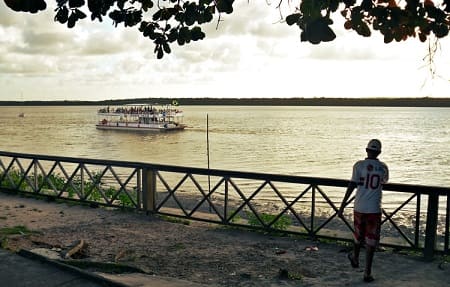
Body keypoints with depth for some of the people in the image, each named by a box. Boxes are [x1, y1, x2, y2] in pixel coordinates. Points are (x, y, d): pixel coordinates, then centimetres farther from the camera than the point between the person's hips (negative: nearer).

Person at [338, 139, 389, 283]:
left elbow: (352, 186, -11)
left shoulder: (359, 165, -5)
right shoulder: (383, 167, 2)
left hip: (359, 207, 0)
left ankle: (355, 258, 44)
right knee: (371, 241, 5)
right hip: (374, 209, 0)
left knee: (358, 235, 20)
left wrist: (343, 205, -9)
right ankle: (367, 272, 4)